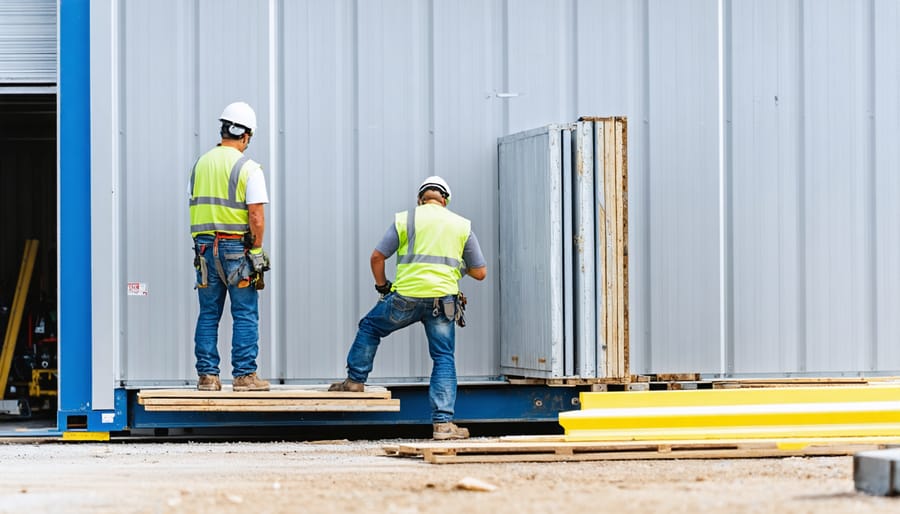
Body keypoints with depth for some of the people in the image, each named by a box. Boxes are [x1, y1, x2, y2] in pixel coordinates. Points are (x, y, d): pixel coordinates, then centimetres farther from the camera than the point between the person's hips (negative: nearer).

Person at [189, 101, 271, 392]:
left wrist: (202, 243, 17)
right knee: (245, 315, 1)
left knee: (208, 314, 9)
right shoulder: (248, 168, -9)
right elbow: (256, 215, -15)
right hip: (236, 247, -5)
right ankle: (244, 376, -1)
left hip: (204, 246, 5)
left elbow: (195, 206, 14)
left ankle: (207, 375, 9)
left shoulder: (201, 164, 10)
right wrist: (257, 249, -6)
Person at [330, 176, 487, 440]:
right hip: (443, 300, 1)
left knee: (370, 327, 24)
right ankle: (443, 423, 0)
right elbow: (480, 272, 13)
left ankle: (355, 380, 27)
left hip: (406, 297, -1)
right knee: (444, 359, 6)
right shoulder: (462, 225, 13)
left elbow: (377, 257, 4)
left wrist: (382, 286, 20)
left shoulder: (405, 219, 8)